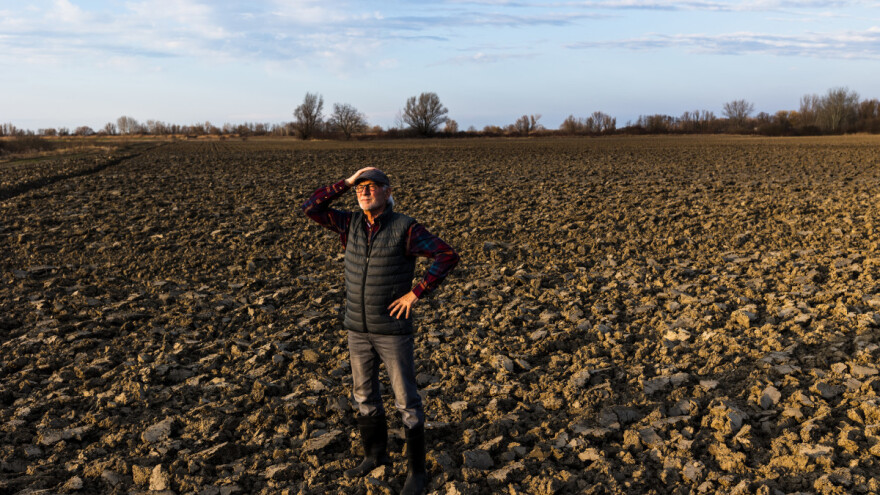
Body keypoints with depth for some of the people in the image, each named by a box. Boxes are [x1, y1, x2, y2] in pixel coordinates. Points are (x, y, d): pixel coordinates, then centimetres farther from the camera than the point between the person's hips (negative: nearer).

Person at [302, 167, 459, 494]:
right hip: (359, 328, 5)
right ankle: (375, 455, 37)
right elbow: (311, 209, -3)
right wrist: (347, 182, -8)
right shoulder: (352, 223, 1)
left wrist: (415, 293, -22)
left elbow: (448, 256, -20)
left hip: (394, 329, -5)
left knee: (406, 400, 3)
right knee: (364, 394, 17)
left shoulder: (405, 228, -15)